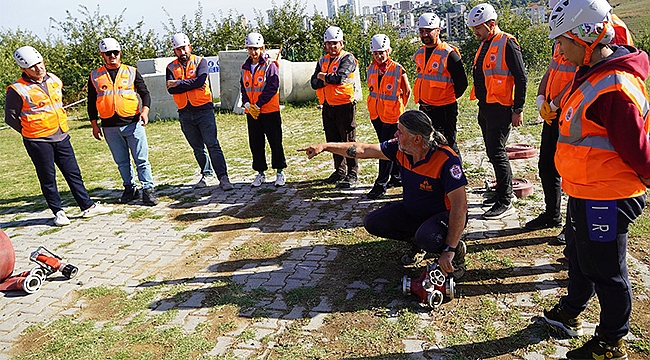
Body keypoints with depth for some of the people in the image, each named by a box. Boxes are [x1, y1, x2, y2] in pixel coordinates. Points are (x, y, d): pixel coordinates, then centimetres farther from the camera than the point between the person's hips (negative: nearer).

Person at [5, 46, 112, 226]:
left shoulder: (55, 80, 6)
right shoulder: (18, 90, -12)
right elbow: (10, 117, -2)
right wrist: (30, 131, 2)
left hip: (62, 137, 5)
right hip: (38, 141, -5)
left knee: (74, 173, 9)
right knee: (48, 179, 5)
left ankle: (88, 206, 16)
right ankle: (58, 212, 16)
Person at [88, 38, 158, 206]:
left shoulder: (132, 72, 7)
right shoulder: (95, 76, 9)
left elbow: (144, 93, 6)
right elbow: (92, 102, 13)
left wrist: (145, 111, -12)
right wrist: (94, 124, 10)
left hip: (133, 123, -2)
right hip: (110, 127, 2)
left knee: (142, 160, -3)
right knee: (122, 162, 10)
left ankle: (148, 189, 2)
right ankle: (130, 188, 21)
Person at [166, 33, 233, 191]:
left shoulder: (200, 62, 2)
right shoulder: (171, 67, 9)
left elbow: (200, 80, -16)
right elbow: (171, 89, -7)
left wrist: (179, 83, -11)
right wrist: (192, 85, -13)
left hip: (204, 110, -3)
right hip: (185, 113, 4)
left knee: (212, 145, -9)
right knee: (198, 148, 11)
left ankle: (223, 178, -11)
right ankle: (206, 174, 24)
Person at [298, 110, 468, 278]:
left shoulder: (446, 160, -30)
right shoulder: (400, 148, -12)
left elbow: (460, 205, -31)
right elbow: (363, 150, -2)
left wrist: (449, 250, -34)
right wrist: (325, 146, -5)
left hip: (445, 214, -6)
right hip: (411, 211, 7)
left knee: (427, 237, -38)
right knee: (373, 223, -6)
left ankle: (457, 249, -2)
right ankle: (418, 241, 12)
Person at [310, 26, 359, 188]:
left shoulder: (347, 58, -5)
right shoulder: (322, 61, 15)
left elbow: (340, 77, -22)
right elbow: (314, 83, 4)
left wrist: (324, 77, -5)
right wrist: (330, 79, -13)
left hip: (344, 106, -7)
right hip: (327, 106, 7)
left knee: (348, 140, -2)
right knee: (333, 141, 12)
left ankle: (352, 173, 5)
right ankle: (340, 171, 24)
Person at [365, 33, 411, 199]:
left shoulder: (398, 70, -12)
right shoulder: (371, 69, 3)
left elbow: (407, 91, 0)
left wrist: (400, 108, 2)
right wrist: (376, 106, 13)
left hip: (392, 115, -6)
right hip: (376, 114, 6)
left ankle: (381, 184, -1)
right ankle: (397, 176, 31)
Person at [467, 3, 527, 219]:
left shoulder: (507, 44, -12)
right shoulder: (484, 45, 15)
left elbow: (521, 78, -14)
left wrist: (518, 110, -14)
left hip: (500, 109, -9)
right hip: (485, 107, 9)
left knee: (497, 153, -9)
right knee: (493, 152, 15)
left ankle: (505, 203, -2)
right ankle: (504, 192, 28)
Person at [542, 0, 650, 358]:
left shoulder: (614, 87, -27)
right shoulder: (591, 73, 5)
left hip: (605, 200, -10)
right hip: (584, 193, 10)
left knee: (605, 272, 7)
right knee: (578, 255, 25)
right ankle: (570, 312, 47)